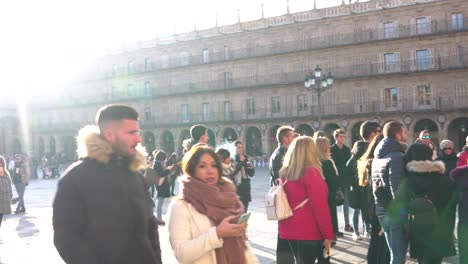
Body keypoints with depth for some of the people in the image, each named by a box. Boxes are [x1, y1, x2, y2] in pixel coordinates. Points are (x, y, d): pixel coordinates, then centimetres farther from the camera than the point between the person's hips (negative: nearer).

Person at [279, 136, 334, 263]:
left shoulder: (285, 173, 5)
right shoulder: (311, 172, -15)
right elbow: (320, 207, -16)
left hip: (289, 230, 7)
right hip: (309, 232, -6)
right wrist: (328, 234, -11)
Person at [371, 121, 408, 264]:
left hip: (382, 212, 9)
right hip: (395, 213, -9)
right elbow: (397, 189, -21)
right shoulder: (397, 156, -14)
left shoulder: (378, 156, 13)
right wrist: (405, 213, -17)